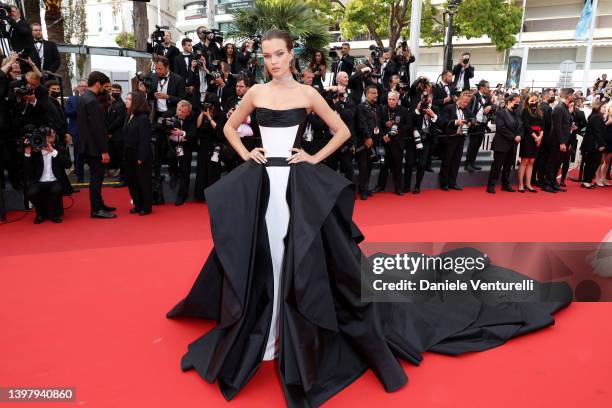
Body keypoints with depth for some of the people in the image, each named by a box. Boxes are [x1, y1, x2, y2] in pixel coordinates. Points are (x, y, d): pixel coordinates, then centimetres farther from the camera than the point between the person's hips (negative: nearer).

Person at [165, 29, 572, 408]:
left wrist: (314, 159, -4)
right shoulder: (256, 93, 6)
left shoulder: (307, 94, 0)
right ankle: (259, 331, 26)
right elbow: (230, 127, 19)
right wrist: (246, 155, 4)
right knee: (261, 256, 6)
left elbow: (343, 131, 4)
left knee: (299, 256, 0)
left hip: (298, 181, -2)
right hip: (261, 180, 2)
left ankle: (299, 336, 20)